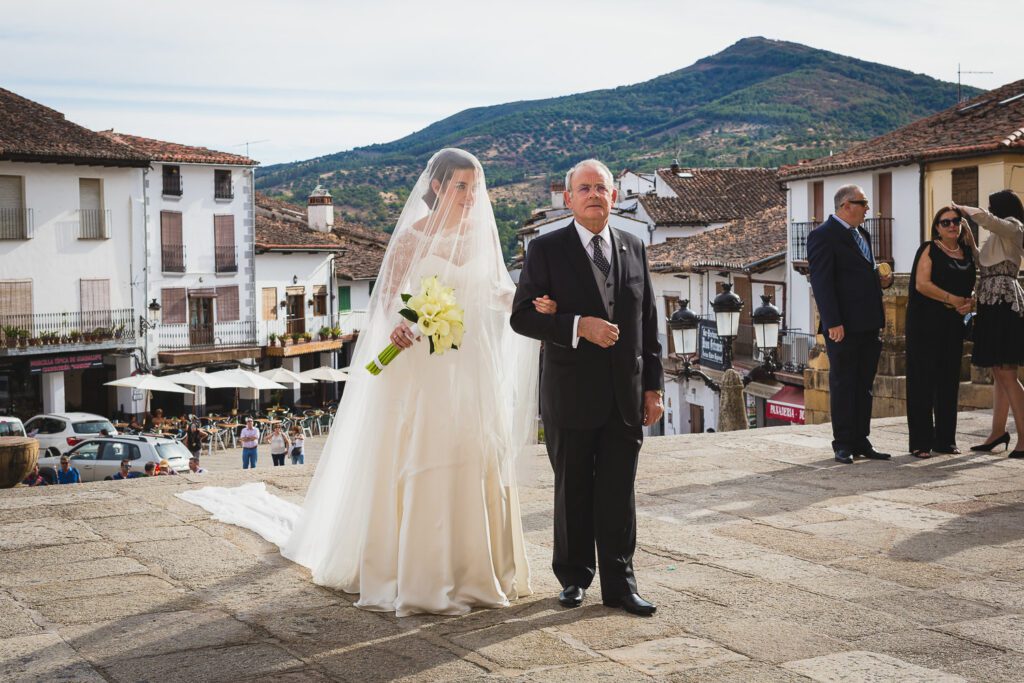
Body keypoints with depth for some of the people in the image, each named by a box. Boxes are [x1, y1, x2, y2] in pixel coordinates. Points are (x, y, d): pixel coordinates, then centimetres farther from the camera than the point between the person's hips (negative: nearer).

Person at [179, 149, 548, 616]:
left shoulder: (483, 234, 8)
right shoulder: (411, 237, -5)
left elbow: (501, 291, 14)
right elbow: (388, 295, -5)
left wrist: (534, 304, -4)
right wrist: (396, 325, -26)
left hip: (474, 366, 5)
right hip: (423, 363, -4)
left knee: (479, 464, 7)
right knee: (418, 464, -3)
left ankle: (477, 566, 19)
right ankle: (417, 573, 6)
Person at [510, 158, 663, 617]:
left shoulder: (634, 249, 9)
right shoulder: (547, 249, -3)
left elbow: (648, 321, 11)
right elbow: (523, 316, -8)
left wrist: (653, 385, 7)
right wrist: (578, 326, -21)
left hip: (626, 395, 3)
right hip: (571, 394, -2)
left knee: (619, 493, 5)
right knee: (573, 491, 10)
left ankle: (619, 584, 13)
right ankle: (574, 577, 25)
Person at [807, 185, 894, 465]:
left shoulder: (861, 234, 18)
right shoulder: (823, 236, -9)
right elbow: (821, 282, -15)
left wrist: (880, 279, 6)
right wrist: (833, 323, -21)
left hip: (868, 325, 8)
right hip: (843, 326, -8)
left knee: (864, 385, 12)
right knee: (843, 385, 0)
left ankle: (861, 441, 19)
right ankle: (843, 444, 7)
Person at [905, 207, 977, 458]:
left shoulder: (967, 253, 13)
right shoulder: (929, 250, -3)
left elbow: (973, 286, 19)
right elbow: (922, 283, -13)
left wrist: (970, 301, -4)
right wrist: (954, 300, -16)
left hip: (954, 324, 6)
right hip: (925, 324, -6)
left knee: (949, 380, 7)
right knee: (923, 380, -5)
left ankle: (945, 439, 14)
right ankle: (921, 442, -2)